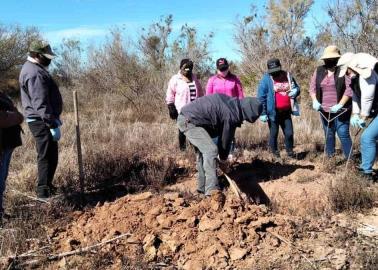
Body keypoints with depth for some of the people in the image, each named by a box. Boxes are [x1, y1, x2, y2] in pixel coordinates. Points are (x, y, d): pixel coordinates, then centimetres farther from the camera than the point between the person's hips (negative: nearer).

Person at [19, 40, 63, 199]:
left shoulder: (33, 68, 16)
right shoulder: (35, 73, -19)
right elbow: (40, 103, -25)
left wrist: (54, 118, 24)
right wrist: (53, 124, -25)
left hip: (41, 120, 11)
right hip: (42, 122, -11)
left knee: (50, 155, 18)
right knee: (47, 156, -5)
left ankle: (46, 187, 29)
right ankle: (44, 192, 2)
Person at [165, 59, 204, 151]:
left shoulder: (194, 78, 14)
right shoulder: (175, 79, -2)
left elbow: (200, 93, 21)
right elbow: (170, 95, -2)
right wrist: (172, 108, -8)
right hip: (182, 111, -4)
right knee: (183, 130, 4)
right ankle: (182, 148, 15)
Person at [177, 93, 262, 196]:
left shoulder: (230, 101, 9)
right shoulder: (232, 115, -17)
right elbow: (226, 138, -4)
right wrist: (223, 158, 12)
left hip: (184, 117, 10)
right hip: (189, 121, -10)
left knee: (203, 149, 18)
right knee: (211, 150, -15)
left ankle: (202, 186, 25)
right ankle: (212, 190, -16)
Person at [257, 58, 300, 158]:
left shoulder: (288, 76, 5)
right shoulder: (266, 79, -8)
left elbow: (297, 88, 19)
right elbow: (261, 97, -10)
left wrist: (295, 91, -7)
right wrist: (263, 113, -14)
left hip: (286, 112, 4)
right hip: (273, 112, -4)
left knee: (289, 133, 7)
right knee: (274, 134, 8)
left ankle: (290, 151, 24)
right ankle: (274, 153, 23)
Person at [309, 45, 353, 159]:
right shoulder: (319, 70, 6)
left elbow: (349, 88, -14)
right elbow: (312, 87, 9)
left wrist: (340, 105, -21)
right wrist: (315, 101, -7)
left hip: (341, 109, -5)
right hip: (325, 110, 5)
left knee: (343, 134, -7)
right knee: (328, 134, 13)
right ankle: (330, 157, 24)